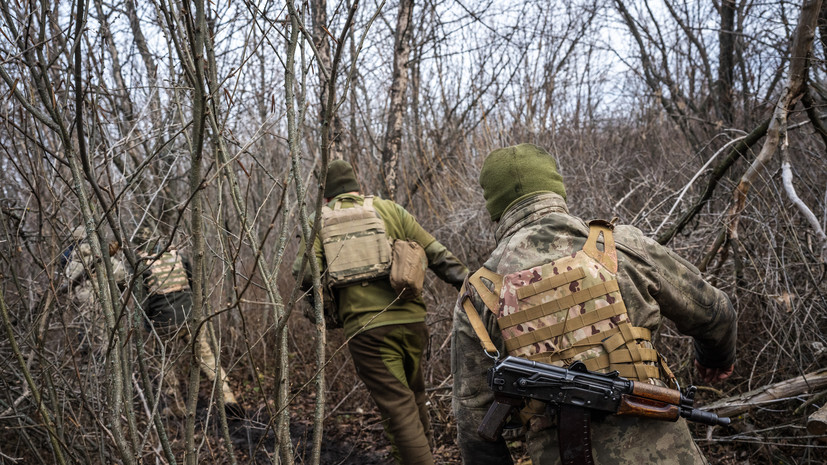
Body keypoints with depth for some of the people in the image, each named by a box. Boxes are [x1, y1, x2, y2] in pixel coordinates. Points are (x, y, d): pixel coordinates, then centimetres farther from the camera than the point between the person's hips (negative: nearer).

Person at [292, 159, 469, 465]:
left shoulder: (318, 221, 10)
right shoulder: (388, 209, 10)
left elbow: (305, 274, -3)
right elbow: (438, 256, 5)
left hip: (362, 328, -2)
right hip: (408, 319, 2)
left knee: (398, 408, 1)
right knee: (414, 395, 23)